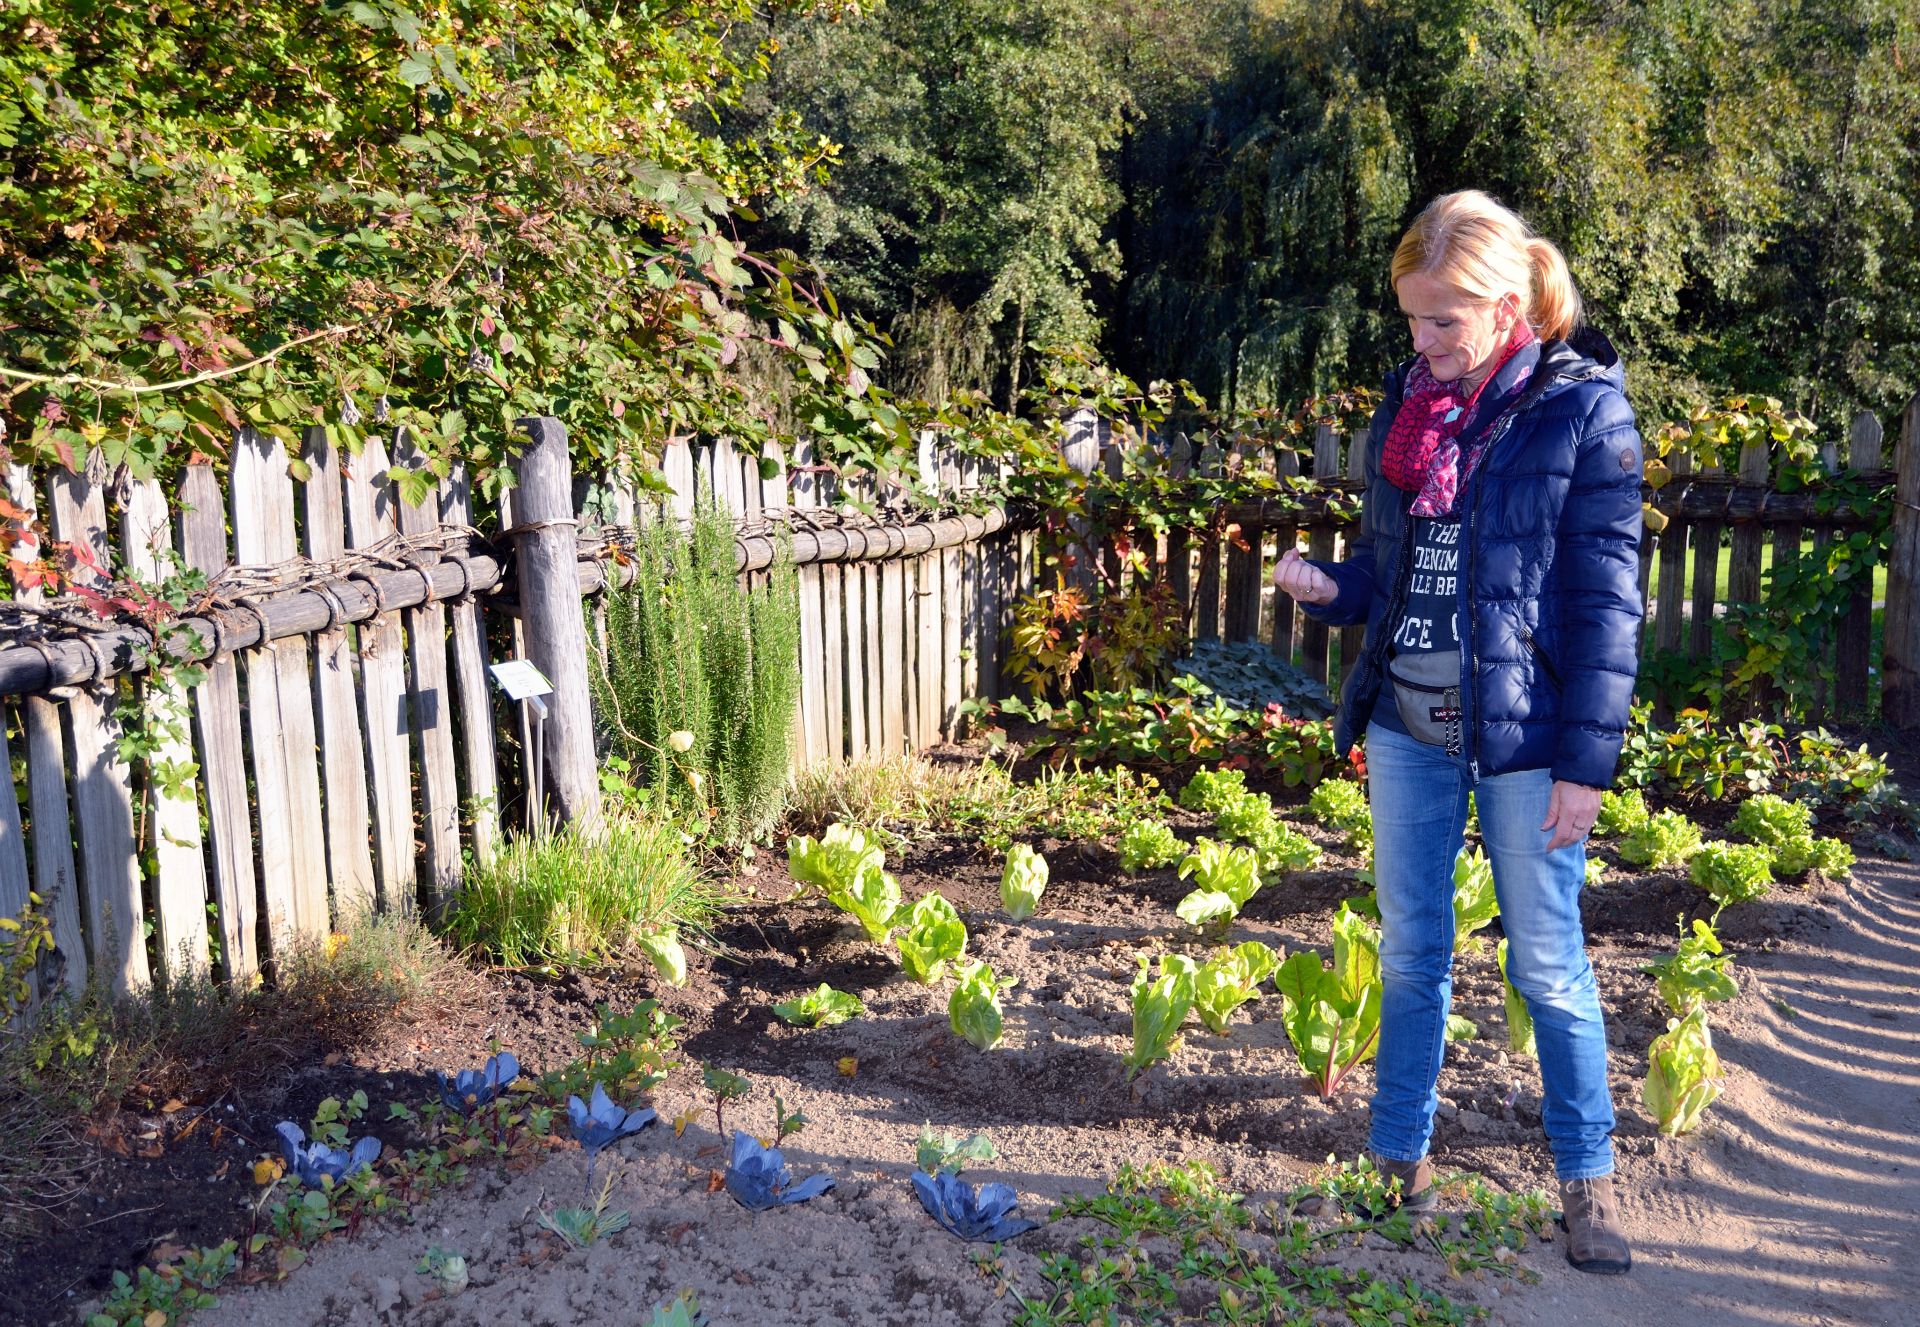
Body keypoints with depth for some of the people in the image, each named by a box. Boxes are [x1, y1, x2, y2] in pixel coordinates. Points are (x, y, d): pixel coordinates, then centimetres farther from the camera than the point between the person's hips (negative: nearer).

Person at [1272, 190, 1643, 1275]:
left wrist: (1586, 761, -13)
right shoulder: (1409, 402, 7)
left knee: (1550, 967, 6)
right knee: (1410, 955, 13)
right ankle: (1401, 1159, 28)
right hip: (1408, 729, 5)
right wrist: (1328, 587, -6)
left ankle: (1588, 1175, 25)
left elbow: (1606, 600, -10)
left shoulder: (1583, 409, -9)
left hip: (1522, 737, -5)